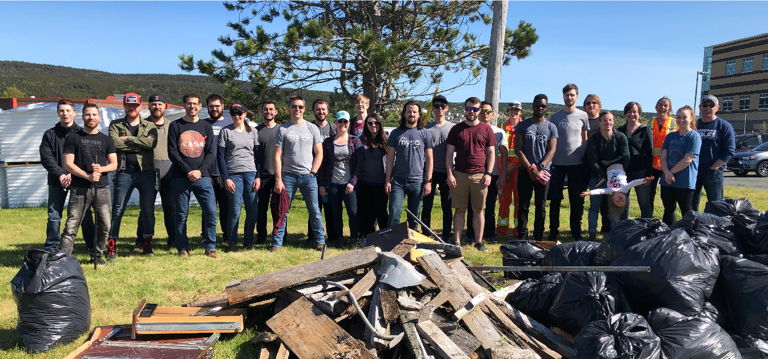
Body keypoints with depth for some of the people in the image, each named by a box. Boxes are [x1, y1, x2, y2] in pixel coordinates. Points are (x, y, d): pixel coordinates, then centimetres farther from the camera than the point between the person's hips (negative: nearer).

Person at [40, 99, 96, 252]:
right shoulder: (50, 134, 11)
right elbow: (46, 158, 1)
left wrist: (73, 174, -15)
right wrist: (60, 174, -13)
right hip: (57, 181, 2)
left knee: (85, 215, 0)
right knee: (54, 216, 2)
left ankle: (93, 248, 6)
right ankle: (50, 249, 11)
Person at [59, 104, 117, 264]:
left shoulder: (106, 139, 15)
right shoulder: (73, 138, 7)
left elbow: (114, 164, 10)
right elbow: (68, 163, -1)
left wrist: (101, 169, -11)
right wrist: (87, 176, -14)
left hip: (102, 189, 3)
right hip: (79, 189, -2)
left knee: (105, 225, 2)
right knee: (71, 226, -5)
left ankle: (97, 255, 18)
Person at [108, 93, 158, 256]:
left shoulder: (150, 126, 12)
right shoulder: (115, 125, 11)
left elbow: (151, 142, -10)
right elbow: (115, 143, -9)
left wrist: (128, 139, -9)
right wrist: (139, 144, -8)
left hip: (146, 171, 1)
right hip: (124, 172, -1)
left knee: (148, 209, 4)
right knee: (118, 209, 1)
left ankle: (145, 243, 13)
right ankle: (111, 242, 8)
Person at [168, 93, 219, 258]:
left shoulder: (206, 127, 12)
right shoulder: (175, 126, 7)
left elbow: (211, 153, 6)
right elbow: (172, 152, 0)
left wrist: (200, 171, -8)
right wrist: (188, 171, -10)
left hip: (202, 176, 1)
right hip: (180, 177, -1)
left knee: (211, 212, -6)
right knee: (181, 215, 3)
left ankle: (210, 247, 5)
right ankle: (183, 249, 14)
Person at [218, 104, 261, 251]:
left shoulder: (252, 131, 13)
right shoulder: (225, 131, 5)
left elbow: (257, 155, 12)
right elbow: (220, 156, 1)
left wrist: (258, 176, 2)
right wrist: (226, 178, -7)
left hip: (251, 174, 3)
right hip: (233, 175, -2)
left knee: (253, 210, 0)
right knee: (234, 211, -4)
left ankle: (248, 241, 14)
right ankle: (231, 243, 9)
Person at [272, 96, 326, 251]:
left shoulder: (312, 128, 8)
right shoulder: (283, 129, 4)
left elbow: (319, 153, 9)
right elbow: (277, 156, 0)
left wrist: (312, 173, -3)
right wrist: (278, 179, -7)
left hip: (308, 176, 1)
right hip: (288, 175, -1)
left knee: (314, 210, 4)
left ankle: (320, 241, 13)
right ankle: (277, 243, 10)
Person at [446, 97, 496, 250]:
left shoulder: (486, 129, 7)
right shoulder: (457, 129, 8)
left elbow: (491, 153, 7)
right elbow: (449, 153, 6)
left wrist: (488, 174, -3)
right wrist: (450, 174, -3)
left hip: (480, 175, 0)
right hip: (459, 174, 0)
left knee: (479, 210, 5)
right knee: (460, 209, 4)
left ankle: (479, 241, 13)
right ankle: (457, 241, 9)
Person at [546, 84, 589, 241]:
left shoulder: (583, 116, 6)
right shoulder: (555, 117, 5)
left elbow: (585, 139, 11)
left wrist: (586, 158, 4)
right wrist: (549, 160, -1)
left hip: (577, 163, 0)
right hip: (557, 163, 0)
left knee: (577, 200, 6)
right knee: (555, 199, 2)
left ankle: (576, 231, 17)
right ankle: (553, 231, 11)